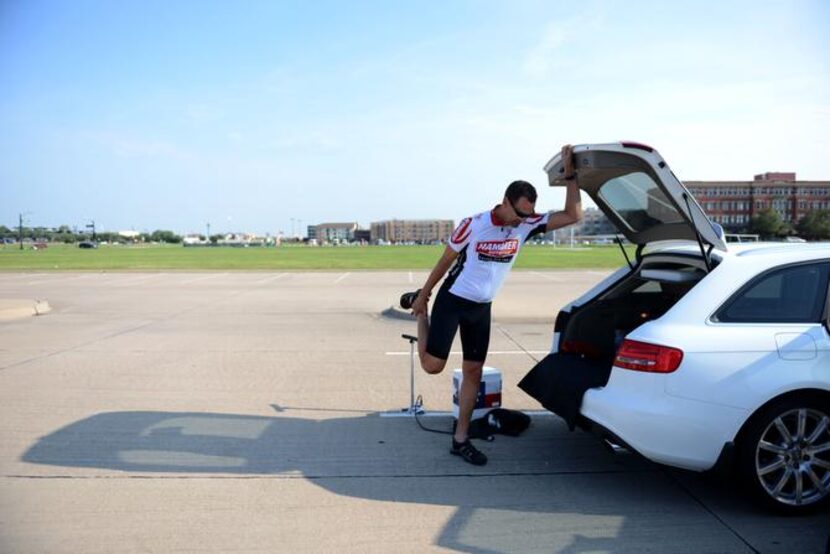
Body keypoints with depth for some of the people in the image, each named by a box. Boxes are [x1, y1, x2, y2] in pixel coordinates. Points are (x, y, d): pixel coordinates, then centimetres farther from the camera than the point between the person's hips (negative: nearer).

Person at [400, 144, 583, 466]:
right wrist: (423, 297, 0)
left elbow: (573, 216, -10)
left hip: (482, 308, 5)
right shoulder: (474, 226, -19)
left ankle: (460, 440, 16)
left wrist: (569, 173, -16)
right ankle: (419, 310, 25)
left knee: (473, 372, 5)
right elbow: (444, 263, -7)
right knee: (432, 366, -4)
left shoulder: (527, 225, -6)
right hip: (452, 301, -4)